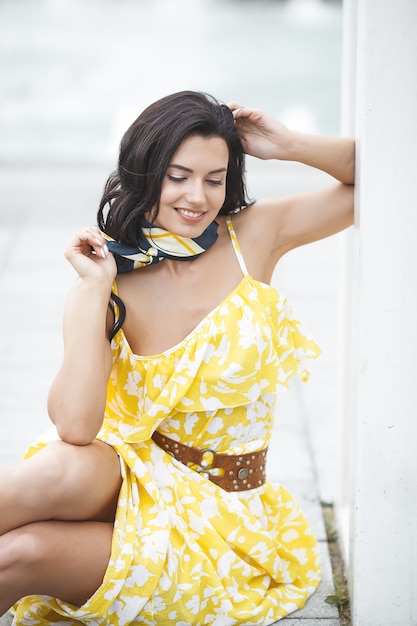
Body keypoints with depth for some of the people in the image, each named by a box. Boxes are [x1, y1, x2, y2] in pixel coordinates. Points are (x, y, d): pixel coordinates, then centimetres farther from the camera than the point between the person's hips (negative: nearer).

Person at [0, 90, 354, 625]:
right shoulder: (105, 289, -7)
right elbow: (74, 427, -21)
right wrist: (95, 289, -21)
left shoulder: (251, 237, -3)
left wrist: (288, 146, -11)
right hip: (133, 483, 1)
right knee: (64, 470, -37)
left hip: (223, 513, -1)